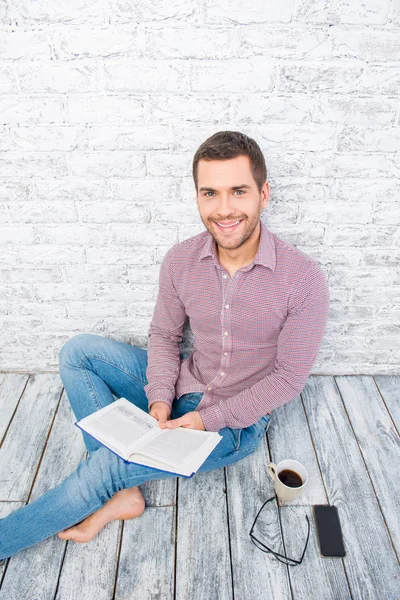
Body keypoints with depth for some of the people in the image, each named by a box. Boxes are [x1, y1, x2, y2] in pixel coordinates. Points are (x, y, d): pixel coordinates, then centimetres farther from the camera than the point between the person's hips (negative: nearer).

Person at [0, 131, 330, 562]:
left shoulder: (304, 280, -21)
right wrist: (159, 399, -13)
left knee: (107, 466, -20)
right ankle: (121, 490, -11)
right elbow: (163, 335, 3)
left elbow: (288, 377, -15)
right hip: (185, 387, 5)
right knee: (77, 351, -7)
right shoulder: (180, 260, -9)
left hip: (238, 421, -5)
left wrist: (208, 418, -19)